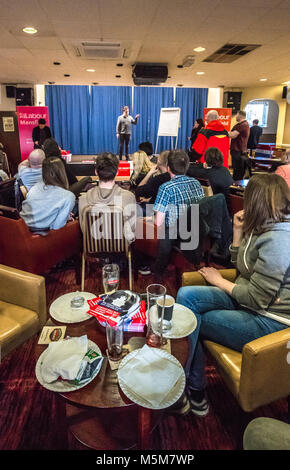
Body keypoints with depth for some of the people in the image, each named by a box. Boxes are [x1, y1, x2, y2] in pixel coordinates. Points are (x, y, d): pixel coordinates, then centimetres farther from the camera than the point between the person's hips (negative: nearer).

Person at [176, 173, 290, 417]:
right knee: (186, 295, -9)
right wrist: (239, 232, 3)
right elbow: (241, 267, 15)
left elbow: (256, 298, -22)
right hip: (251, 300, 9)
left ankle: (194, 390, 16)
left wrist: (219, 281, -8)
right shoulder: (264, 229, 6)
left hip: (268, 321, -9)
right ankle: (193, 388, 0)